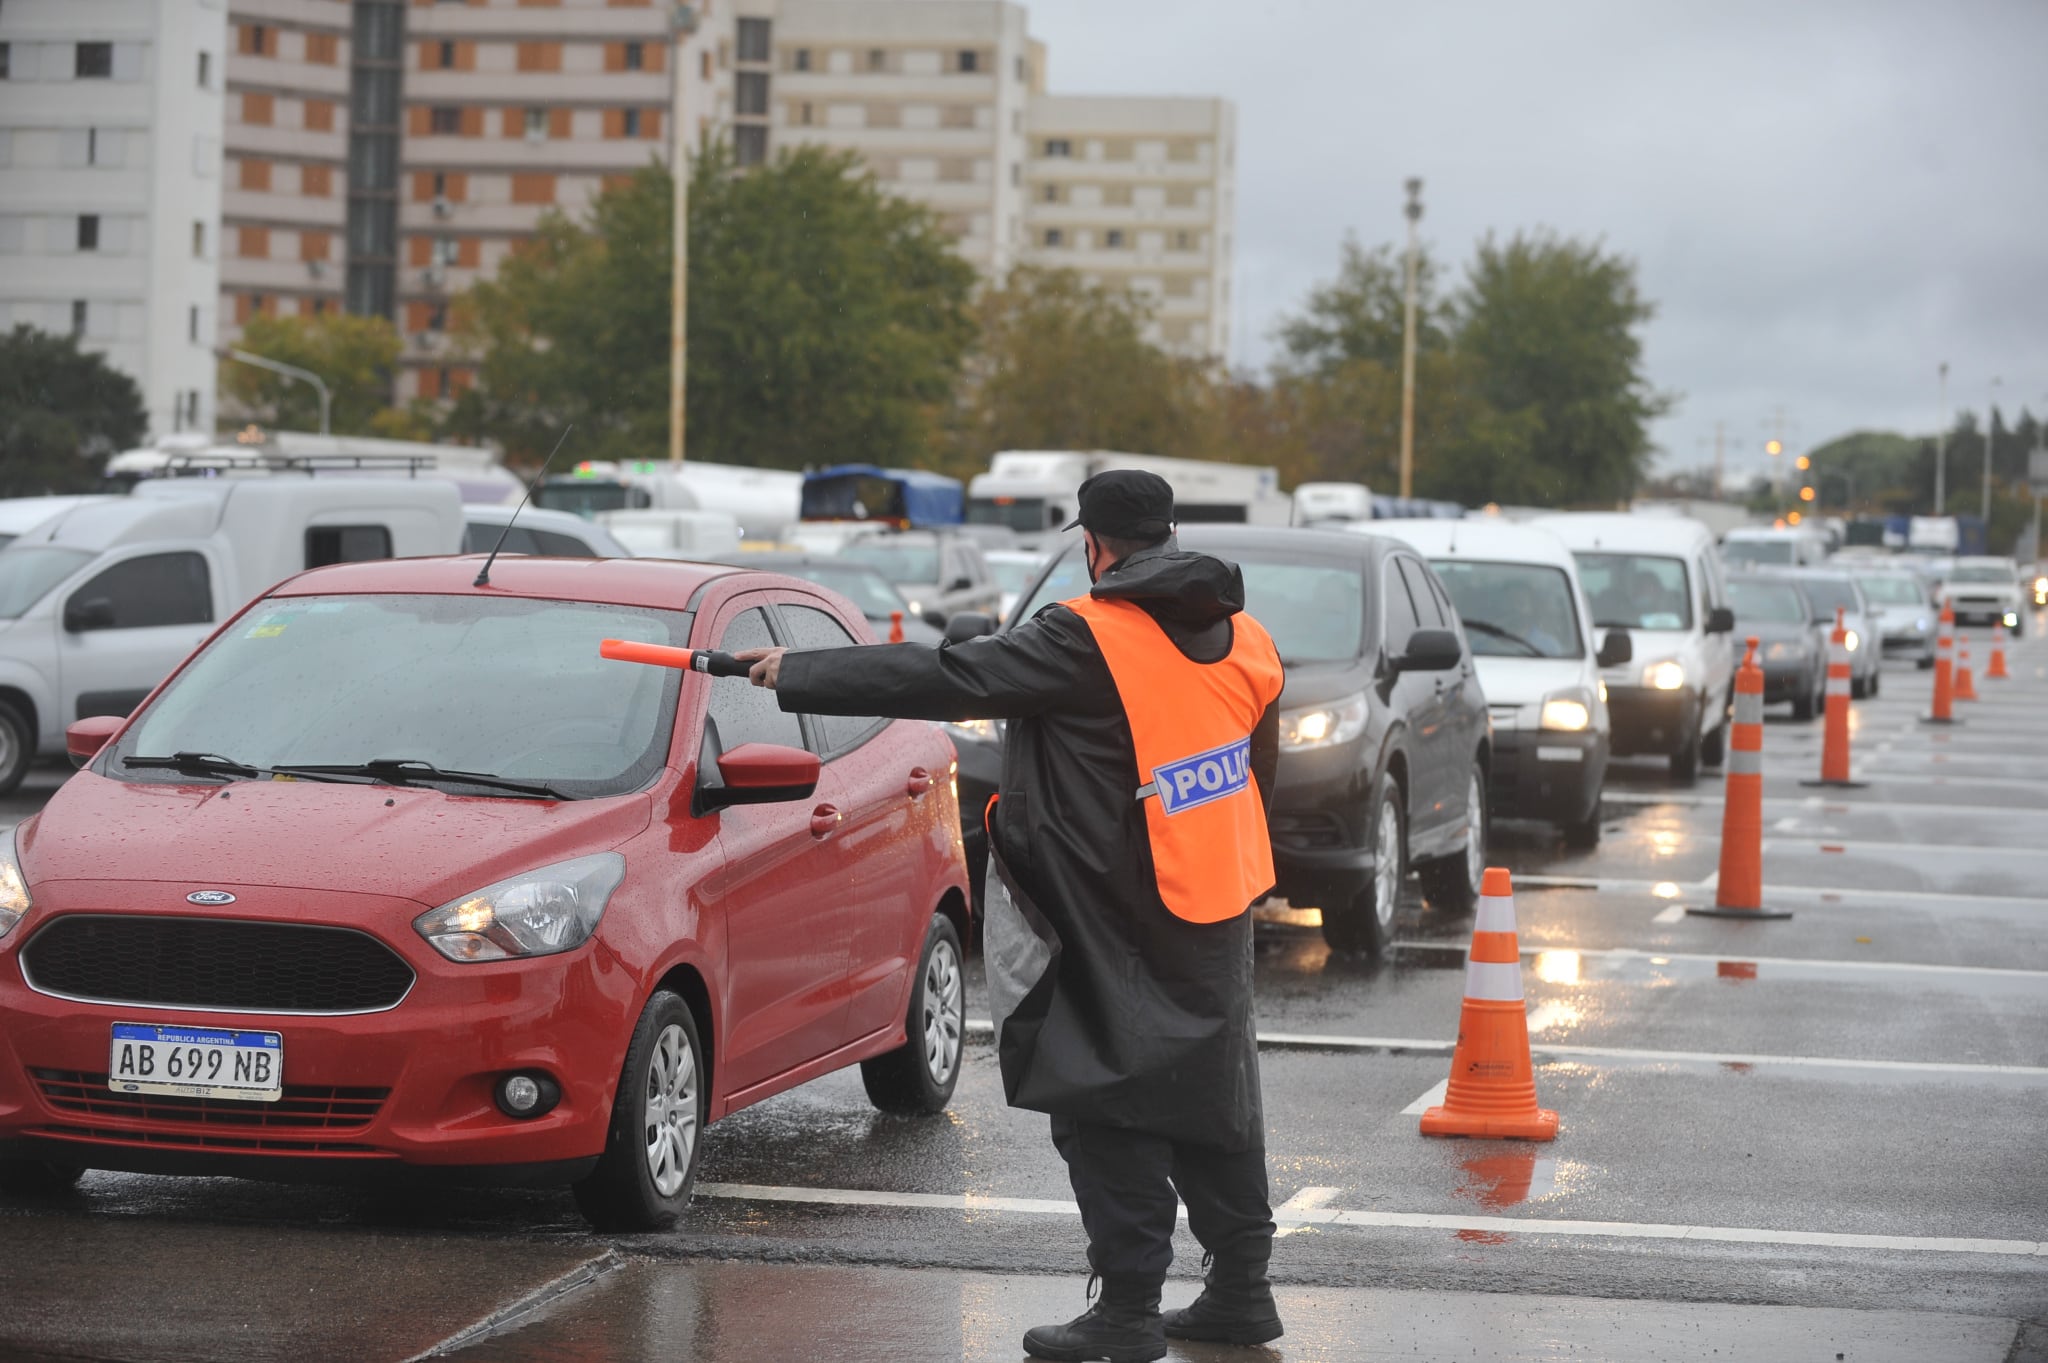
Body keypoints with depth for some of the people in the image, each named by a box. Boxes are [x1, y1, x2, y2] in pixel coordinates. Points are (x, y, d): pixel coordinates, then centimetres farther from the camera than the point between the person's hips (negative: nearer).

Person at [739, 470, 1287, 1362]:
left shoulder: (1088, 641, -17)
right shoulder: (1241, 636, 5)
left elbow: (944, 680, -18)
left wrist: (796, 675, -11)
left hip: (1123, 928, -7)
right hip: (1219, 913, 7)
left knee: (1108, 1106, 1)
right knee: (1211, 1097, 15)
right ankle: (1240, 1289, 22)